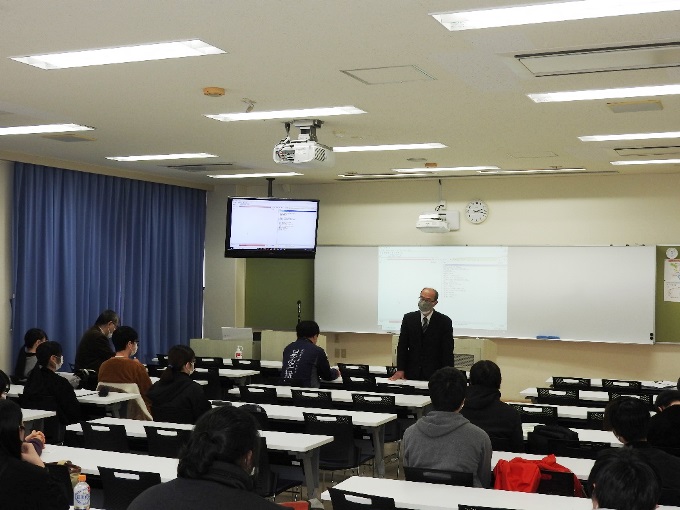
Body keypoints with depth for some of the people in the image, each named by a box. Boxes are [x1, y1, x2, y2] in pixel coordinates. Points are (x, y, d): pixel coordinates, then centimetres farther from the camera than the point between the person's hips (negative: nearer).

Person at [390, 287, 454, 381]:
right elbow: (402, 346, 4)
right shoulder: (409, 318, 5)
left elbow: (448, 351, -3)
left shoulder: (444, 321, -2)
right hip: (412, 373, 2)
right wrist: (400, 370, -5)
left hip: (434, 374, -2)